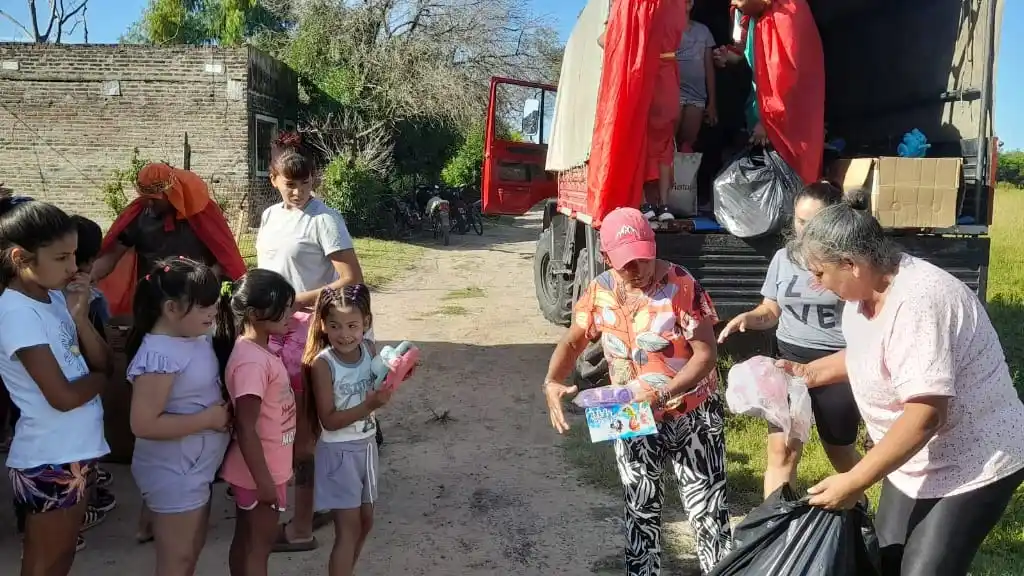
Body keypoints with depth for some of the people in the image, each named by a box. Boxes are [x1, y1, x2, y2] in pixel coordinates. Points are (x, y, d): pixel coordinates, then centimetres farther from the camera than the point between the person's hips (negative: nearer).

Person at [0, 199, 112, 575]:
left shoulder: (55, 297, 3)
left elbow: (103, 363, 2)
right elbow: (63, 396, -24)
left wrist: (80, 316, -11)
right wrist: (99, 377, -5)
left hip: (75, 450, 8)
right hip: (48, 460, -8)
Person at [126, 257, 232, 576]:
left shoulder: (198, 337, 0)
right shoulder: (159, 356, -27)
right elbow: (144, 424, -29)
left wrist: (222, 411, -3)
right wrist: (208, 419, -23)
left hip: (196, 467, 9)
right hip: (173, 473, -9)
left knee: (194, 548, 24)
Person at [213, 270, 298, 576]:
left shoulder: (259, 349, 2)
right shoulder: (252, 361, -27)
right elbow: (245, 429, -26)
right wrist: (264, 480, -20)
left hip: (268, 467, 8)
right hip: (260, 472, -8)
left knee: (246, 541, 20)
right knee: (260, 544, 8)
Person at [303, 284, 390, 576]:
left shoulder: (368, 350, -5)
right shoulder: (322, 363, -21)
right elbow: (329, 421, -21)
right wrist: (369, 406, -31)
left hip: (366, 446, 6)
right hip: (338, 452, -6)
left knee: (366, 521, 18)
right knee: (348, 528, -2)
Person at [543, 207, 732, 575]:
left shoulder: (681, 286, -20)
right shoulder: (600, 290, -6)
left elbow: (706, 353, -21)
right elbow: (573, 341, 4)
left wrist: (661, 394, -33)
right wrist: (552, 382, -15)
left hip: (692, 416, -4)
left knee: (707, 510, 4)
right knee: (640, 507, 18)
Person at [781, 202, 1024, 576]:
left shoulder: (917, 303, -30)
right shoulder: (867, 290, 0)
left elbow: (925, 416, -32)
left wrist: (853, 483, -27)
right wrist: (809, 372, 4)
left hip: (971, 466, -9)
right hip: (917, 460, 9)